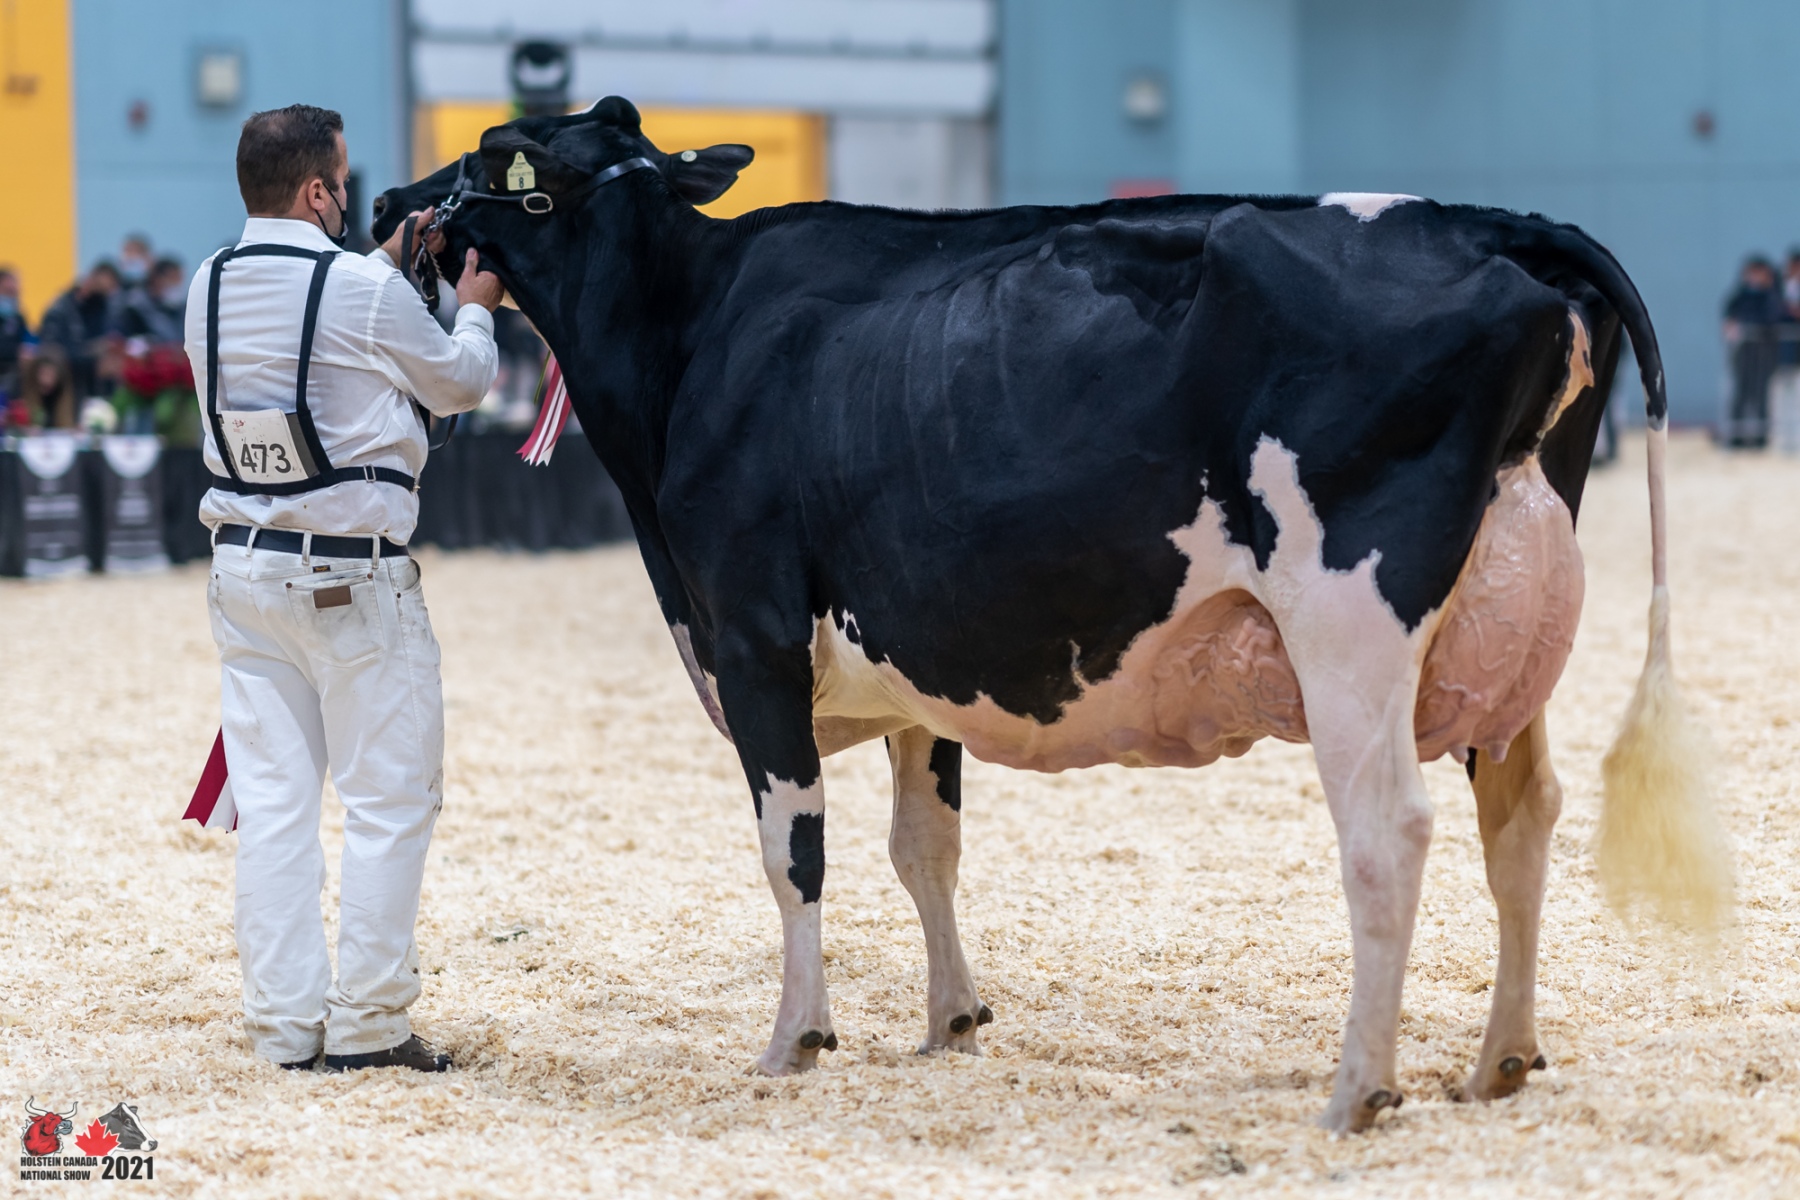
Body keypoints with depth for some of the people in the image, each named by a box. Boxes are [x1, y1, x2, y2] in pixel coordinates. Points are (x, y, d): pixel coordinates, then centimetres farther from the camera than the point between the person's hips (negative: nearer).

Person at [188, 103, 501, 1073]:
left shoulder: (208, 289, 3)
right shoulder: (366, 290, -13)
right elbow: (459, 384, 4)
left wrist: (386, 260, 30)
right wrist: (474, 307, 23)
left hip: (243, 565, 6)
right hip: (352, 575, -6)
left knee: (271, 796, 8)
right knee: (388, 795, 3)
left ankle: (284, 1026, 10)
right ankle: (367, 1023, 3)